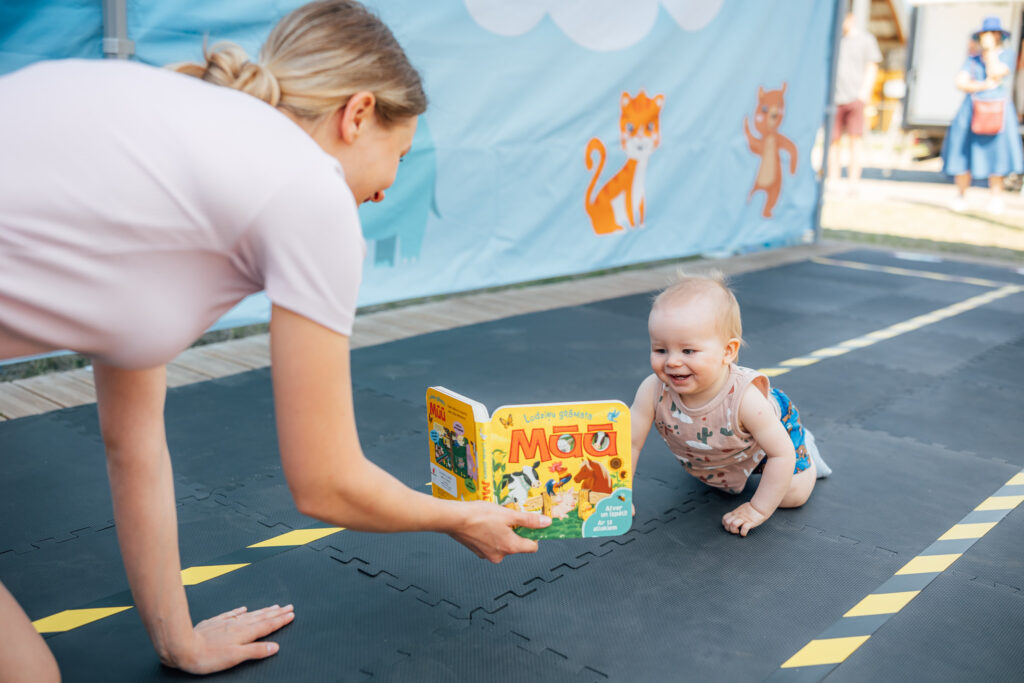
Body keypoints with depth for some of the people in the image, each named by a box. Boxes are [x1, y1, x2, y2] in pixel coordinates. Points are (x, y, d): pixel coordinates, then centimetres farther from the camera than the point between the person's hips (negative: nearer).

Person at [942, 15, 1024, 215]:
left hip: (998, 112, -1)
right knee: (964, 153, -3)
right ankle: (960, 196, 6)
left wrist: (991, 49, -4)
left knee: (996, 152, -9)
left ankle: (995, 198, -2)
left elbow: (996, 73, -12)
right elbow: (960, 83, -1)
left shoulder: (1006, 56, 7)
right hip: (972, 112, 2)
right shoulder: (972, 60, 12)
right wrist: (985, 85, -12)